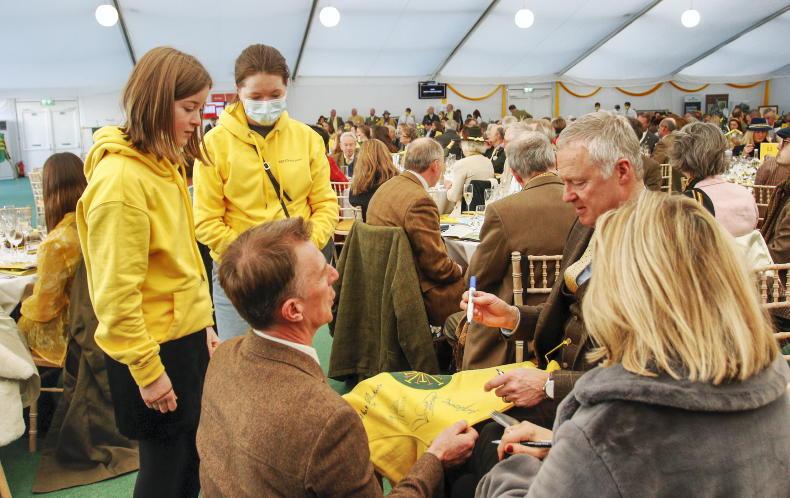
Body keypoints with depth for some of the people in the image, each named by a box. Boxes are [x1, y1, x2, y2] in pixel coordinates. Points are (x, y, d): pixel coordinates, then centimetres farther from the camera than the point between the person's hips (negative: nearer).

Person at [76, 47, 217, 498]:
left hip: (187, 338, 8)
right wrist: (147, 371, -16)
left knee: (192, 459, 19)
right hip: (154, 349, -8)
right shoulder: (120, 178, -21)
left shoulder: (165, 166, 8)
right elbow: (116, 292, -21)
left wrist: (203, 325, 15)